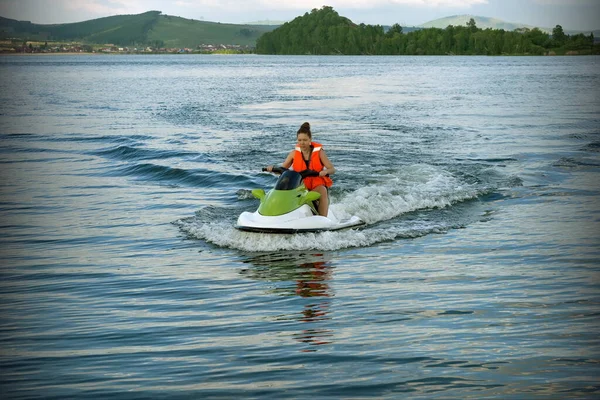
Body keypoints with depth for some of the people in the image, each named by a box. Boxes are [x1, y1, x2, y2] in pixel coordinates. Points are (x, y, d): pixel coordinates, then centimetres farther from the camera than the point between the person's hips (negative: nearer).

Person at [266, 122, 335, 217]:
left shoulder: (319, 152, -1)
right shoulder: (294, 153, 6)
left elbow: (332, 169, -6)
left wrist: (326, 171, -30)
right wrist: (273, 168, -14)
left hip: (317, 185, -2)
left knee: (323, 191, -35)